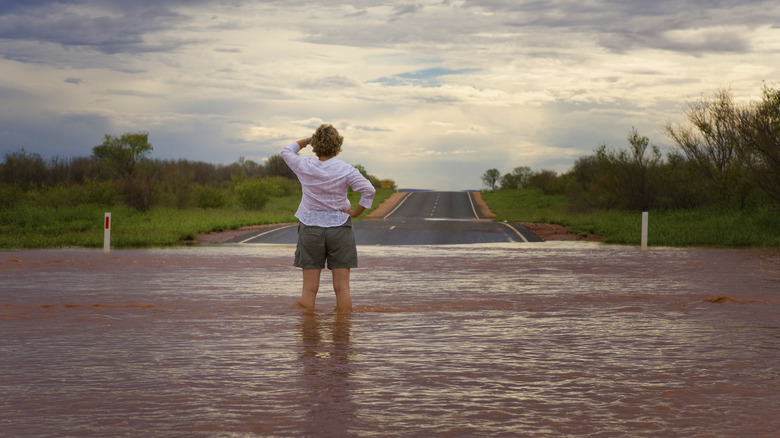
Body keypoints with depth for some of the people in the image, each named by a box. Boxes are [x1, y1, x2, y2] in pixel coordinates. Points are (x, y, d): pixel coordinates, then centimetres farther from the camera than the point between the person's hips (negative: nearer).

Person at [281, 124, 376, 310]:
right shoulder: (345, 170, -9)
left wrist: (307, 140, 20)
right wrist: (356, 212, -4)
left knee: (309, 289, 4)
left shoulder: (305, 167, -5)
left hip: (310, 228, 1)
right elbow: (369, 190, -14)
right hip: (339, 227, -1)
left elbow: (287, 151, 15)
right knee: (342, 288, 2)